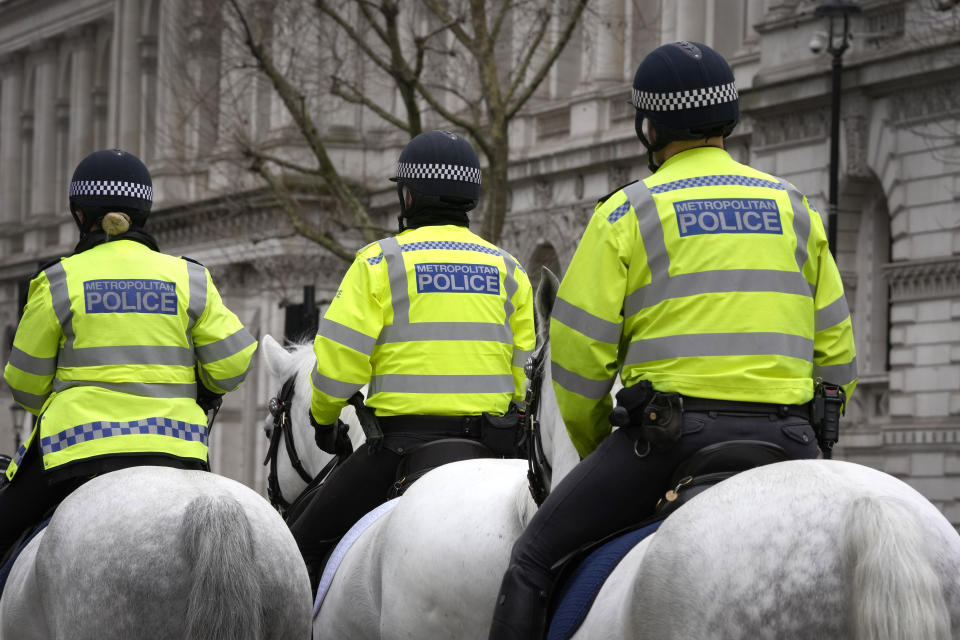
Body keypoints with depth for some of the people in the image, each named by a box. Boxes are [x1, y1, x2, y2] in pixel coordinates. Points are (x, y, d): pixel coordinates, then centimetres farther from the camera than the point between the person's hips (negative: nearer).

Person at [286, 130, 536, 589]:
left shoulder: (381, 261, -1)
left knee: (303, 544, 4)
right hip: (489, 446, 5)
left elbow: (339, 357, -4)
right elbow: (526, 373, 13)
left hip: (404, 438, -5)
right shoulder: (508, 270, 13)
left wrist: (324, 417, 13)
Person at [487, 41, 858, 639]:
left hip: (673, 428, -4)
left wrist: (597, 451, 14)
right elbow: (836, 351, 15)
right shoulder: (794, 207, 16)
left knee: (535, 557, 5)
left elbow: (579, 352, 0)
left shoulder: (628, 211, 3)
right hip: (787, 442, 4)